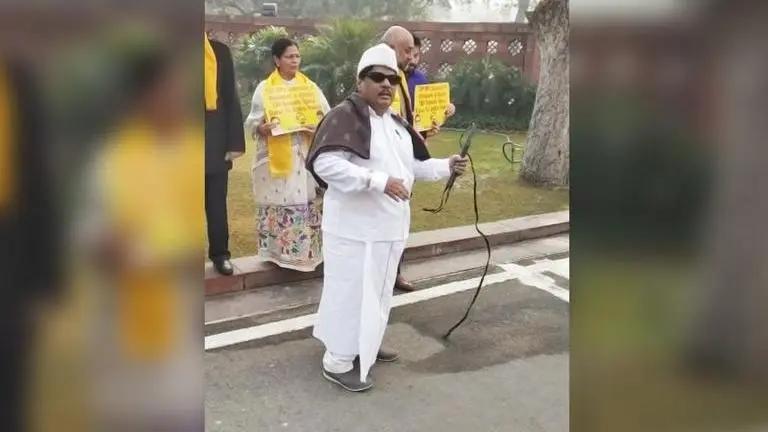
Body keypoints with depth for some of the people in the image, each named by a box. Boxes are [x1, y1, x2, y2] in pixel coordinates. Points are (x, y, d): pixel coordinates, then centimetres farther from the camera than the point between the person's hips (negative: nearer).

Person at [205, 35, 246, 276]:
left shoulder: (220, 51, 4)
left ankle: (220, 254, 19)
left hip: (216, 142, 1)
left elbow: (231, 99, 2)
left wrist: (234, 142, -4)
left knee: (217, 203, 9)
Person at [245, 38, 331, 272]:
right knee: (279, 205, -3)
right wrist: (262, 128, -22)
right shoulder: (265, 88, 3)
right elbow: (253, 123, 0)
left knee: (306, 204, 1)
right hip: (275, 158, -2)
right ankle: (277, 251, 8)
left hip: (306, 156, 2)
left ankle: (306, 250, 10)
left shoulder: (310, 86, 11)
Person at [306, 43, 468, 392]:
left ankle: (365, 345, 39)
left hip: (389, 226, 9)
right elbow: (324, 163, -28)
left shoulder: (397, 124, 11)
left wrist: (447, 166, 4)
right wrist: (378, 180, -31)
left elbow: (414, 166, 21)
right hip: (355, 228, -9)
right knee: (351, 292, -1)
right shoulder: (344, 116, -16)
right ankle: (338, 362, 14)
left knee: (377, 290, 21)